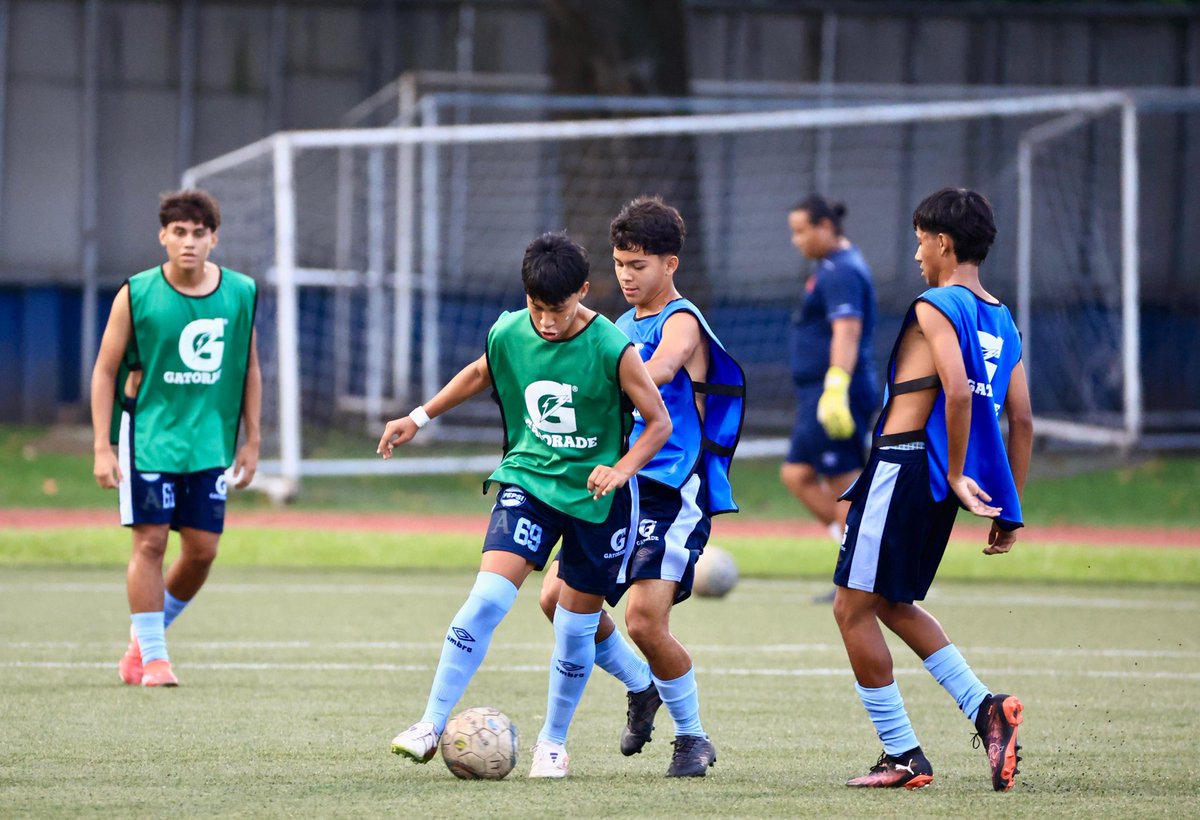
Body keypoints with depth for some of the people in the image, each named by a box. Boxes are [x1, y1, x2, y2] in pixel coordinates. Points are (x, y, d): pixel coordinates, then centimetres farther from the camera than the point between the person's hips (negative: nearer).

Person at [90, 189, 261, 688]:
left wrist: (251, 441, 10)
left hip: (210, 441, 3)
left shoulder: (240, 294, 2)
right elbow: (105, 371, -1)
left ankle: (149, 631, 25)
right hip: (149, 435, -3)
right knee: (150, 542, -7)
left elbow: (249, 370, 12)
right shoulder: (136, 295, -6)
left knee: (202, 549, 2)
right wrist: (102, 448, -7)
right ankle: (152, 655, 2)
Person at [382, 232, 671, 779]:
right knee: (488, 597, -16)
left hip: (596, 497, -2)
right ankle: (432, 725, -13)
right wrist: (421, 417, 19)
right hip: (530, 481, 2)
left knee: (576, 626, 5)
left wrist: (622, 469, -24)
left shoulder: (612, 349, -17)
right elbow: (480, 373, 18)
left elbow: (659, 423, -9)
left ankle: (553, 740, 25)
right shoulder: (508, 334, -7)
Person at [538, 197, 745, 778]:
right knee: (558, 598, 0)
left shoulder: (681, 323, -10)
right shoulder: (624, 326, 16)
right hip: (620, 488, 8)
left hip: (674, 493, -8)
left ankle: (693, 737, 5)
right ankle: (642, 689, 23)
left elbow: (656, 373, -31)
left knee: (644, 619, -17)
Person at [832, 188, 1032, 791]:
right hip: (939, 480, 9)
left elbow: (957, 391, -25)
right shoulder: (1002, 322, 14)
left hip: (902, 465, -9)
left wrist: (955, 473, -17)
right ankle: (984, 707, 6)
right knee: (895, 604, 23)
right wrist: (1010, 508, 16)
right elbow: (1022, 420, 13)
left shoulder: (935, 307, -10)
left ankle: (902, 755, 2)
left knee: (853, 609, 2)